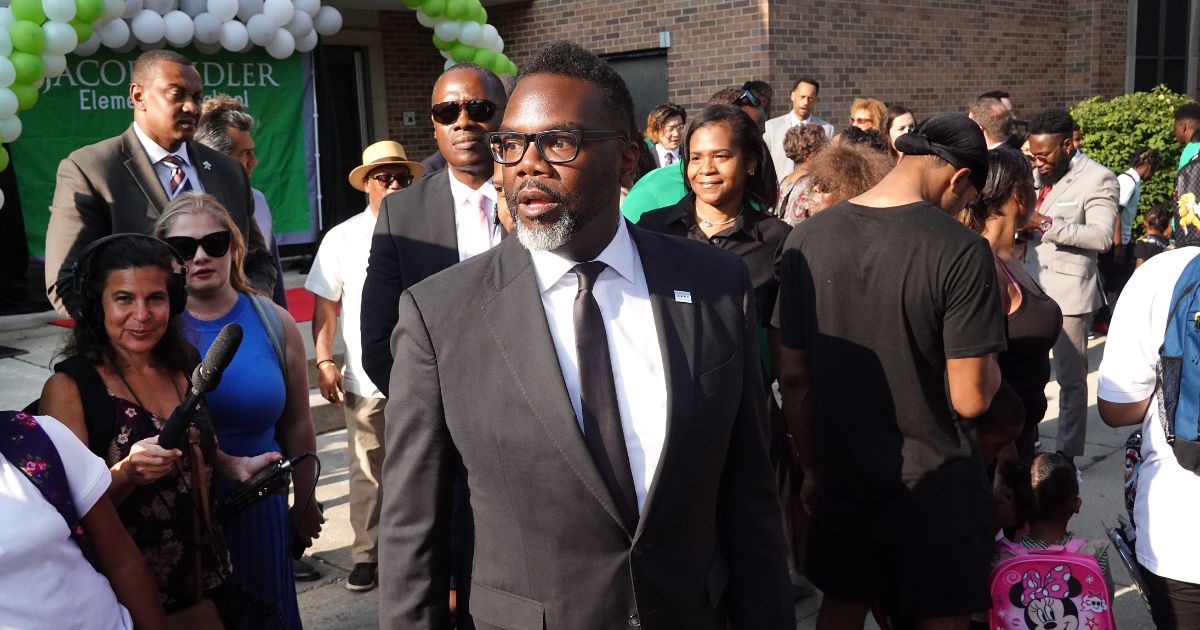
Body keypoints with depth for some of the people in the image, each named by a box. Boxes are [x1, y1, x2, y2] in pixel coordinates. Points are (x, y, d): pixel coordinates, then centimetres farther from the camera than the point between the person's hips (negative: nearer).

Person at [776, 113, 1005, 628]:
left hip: (842, 484, 4)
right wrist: (989, 364, 3)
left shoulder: (807, 239, -7)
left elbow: (793, 379, -2)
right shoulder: (961, 250, -20)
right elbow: (970, 399, -19)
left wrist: (812, 468, 11)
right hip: (937, 493, -3)